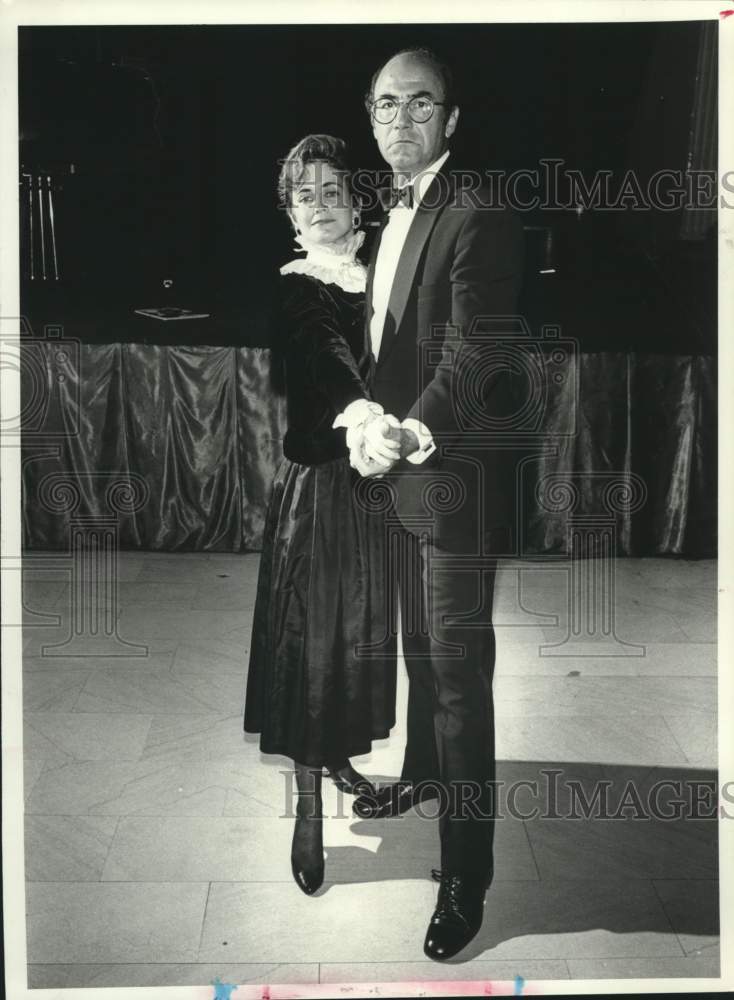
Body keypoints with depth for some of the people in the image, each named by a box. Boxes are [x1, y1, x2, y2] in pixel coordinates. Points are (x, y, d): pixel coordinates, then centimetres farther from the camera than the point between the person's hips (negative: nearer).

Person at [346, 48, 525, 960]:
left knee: (459, 671, -4)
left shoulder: (477, 219, -17)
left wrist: (410, 433, -32)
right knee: (419, 645, 25)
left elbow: (471, 356, -23)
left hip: (454, 476, -9)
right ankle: (422, 774, 46)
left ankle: (465, 873, 6)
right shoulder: (392, 215, 12)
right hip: (400, 469, 9)